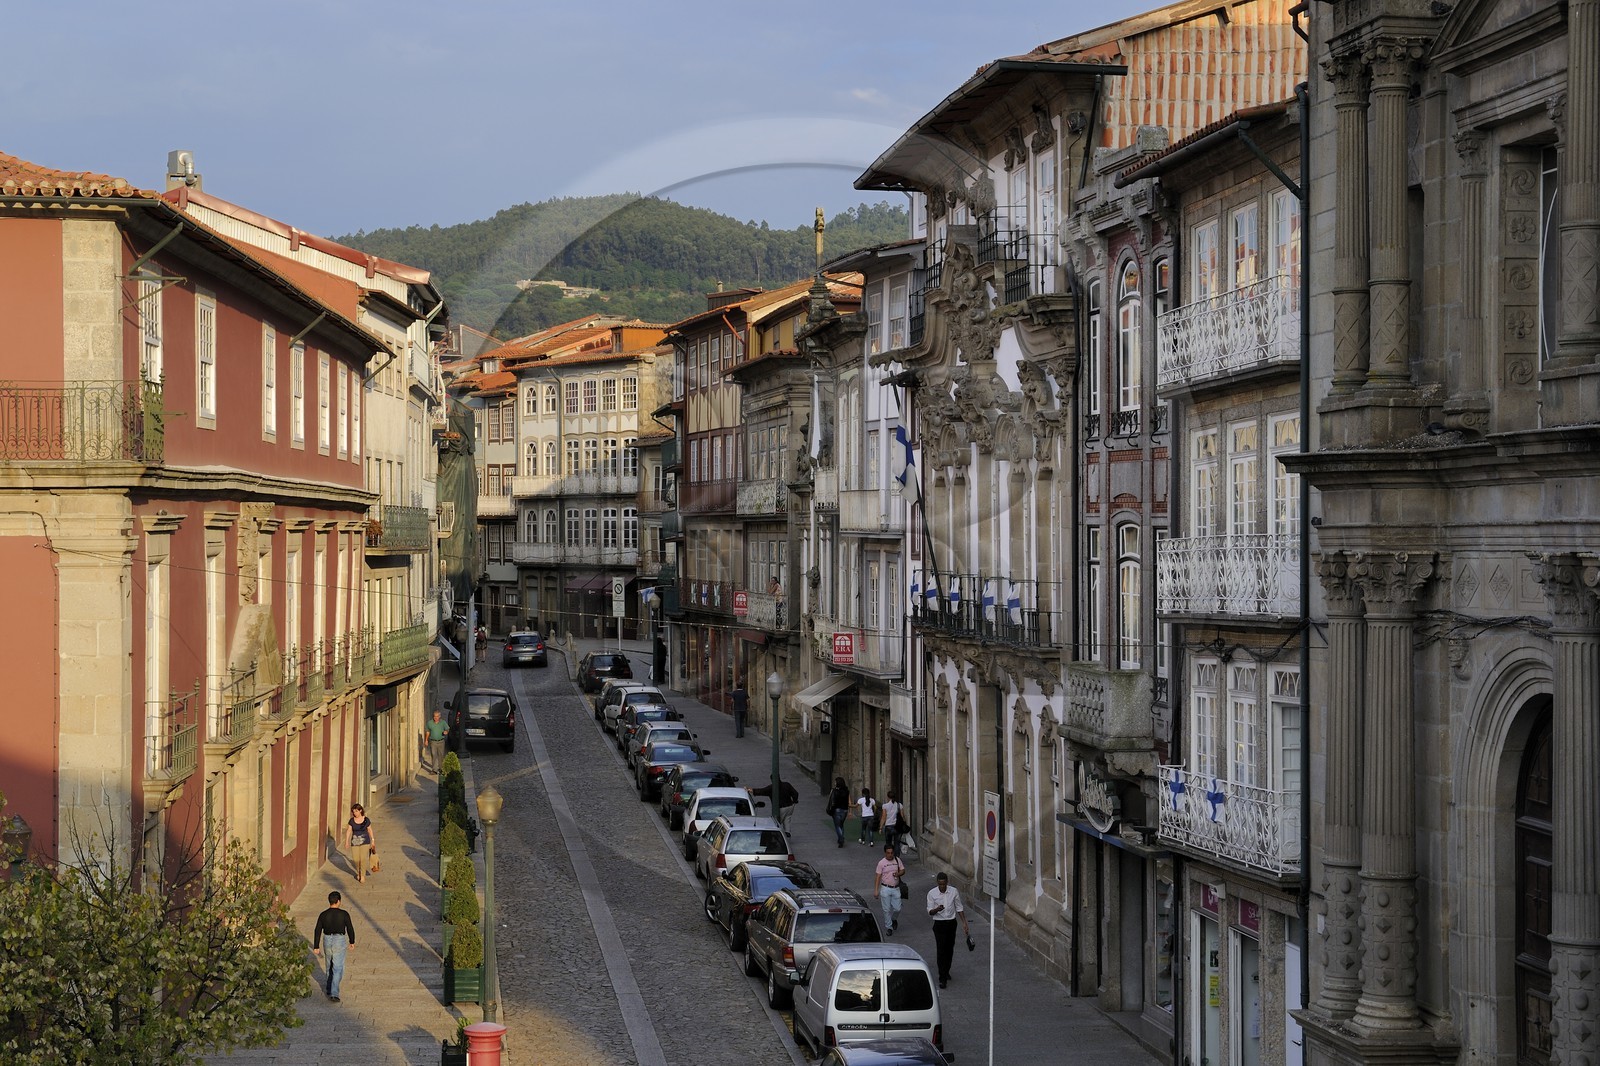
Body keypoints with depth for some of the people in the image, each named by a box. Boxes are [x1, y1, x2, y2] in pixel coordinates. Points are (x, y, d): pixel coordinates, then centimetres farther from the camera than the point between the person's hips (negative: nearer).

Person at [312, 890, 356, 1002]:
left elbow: (317, 931, -3)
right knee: (338, 968, -2)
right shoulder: (344, 914, -10)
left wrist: (316, 947, 2)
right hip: (340, 941, -3)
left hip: (327, 941, 3)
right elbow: (350, 929, -3)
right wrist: (352, 942, 12)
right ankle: (334, 993, -13)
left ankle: (329, 988, 36)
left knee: (330, 965, 23)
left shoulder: (323, 915, -3)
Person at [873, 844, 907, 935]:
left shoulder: (897, 860, 1)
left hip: (896, 889, 2)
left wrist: (898, 874, -14)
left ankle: (894, 919, 35)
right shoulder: (881, 863, -8)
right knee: (887, 909, 1)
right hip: (885, 889, -2)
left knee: (897, 908, 4)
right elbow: (878, 877, -7)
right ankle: (889, 927, 14)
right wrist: (876, 890, -12)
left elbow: (903, 871, 10)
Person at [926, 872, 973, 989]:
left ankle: (946, 971, 33)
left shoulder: (954, 892, -5)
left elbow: (959, 908, 5)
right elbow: (930, 912, -8)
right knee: (941, 951, -8)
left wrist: (964, 923, 3)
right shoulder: (932, 893, -10)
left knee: (949, 950, 13)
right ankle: (942, 978, -7)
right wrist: (936, 910, -30)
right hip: (939, 924, -3)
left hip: (951, 923, 3)